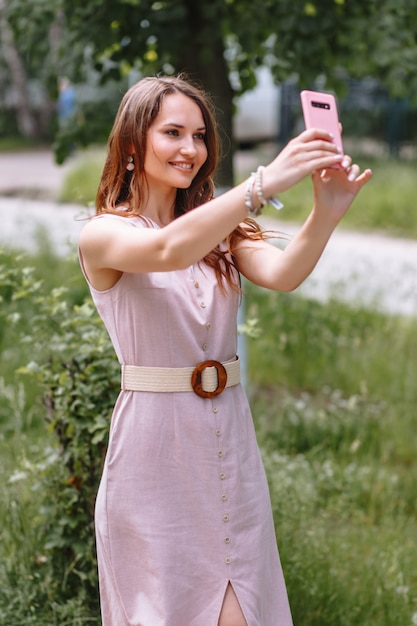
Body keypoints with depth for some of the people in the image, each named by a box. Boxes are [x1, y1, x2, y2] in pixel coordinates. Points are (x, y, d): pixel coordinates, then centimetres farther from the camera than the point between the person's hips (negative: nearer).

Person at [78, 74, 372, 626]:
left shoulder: (221, 232, 8)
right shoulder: (103, 234, -6)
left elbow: (282, 273, -13)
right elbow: (167, 251, -29)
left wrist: (327, 211, -33)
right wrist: (266, 181, -39)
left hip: (228, 440, 4)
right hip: (154, 442, -4)